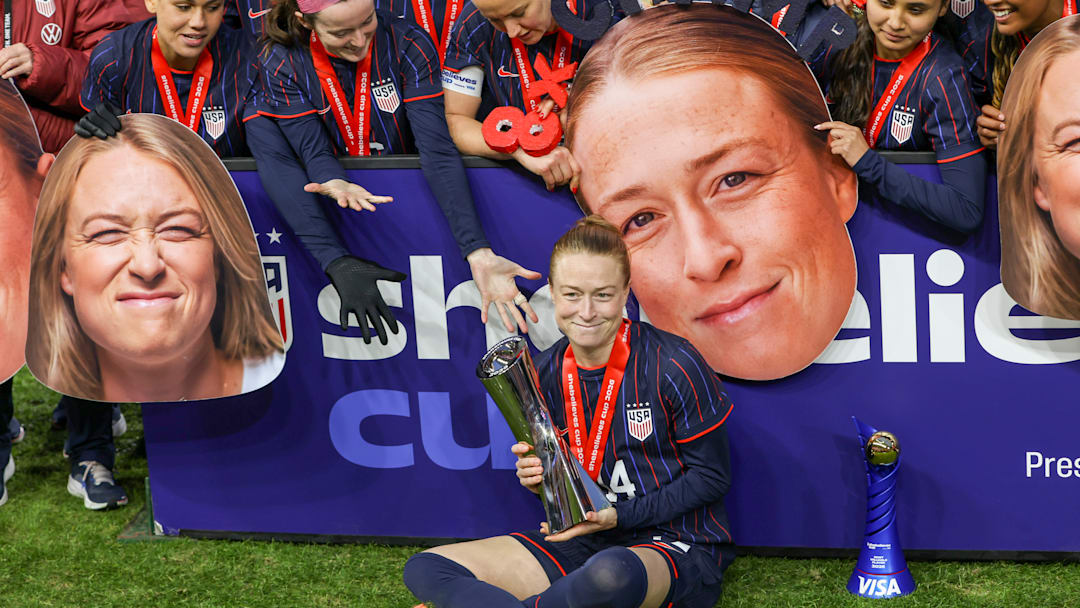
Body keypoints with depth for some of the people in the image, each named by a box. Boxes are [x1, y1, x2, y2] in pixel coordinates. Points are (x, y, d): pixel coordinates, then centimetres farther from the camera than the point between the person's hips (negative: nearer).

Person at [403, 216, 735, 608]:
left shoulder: (673, 366, -13)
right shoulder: (547, 373, 5)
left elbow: (711, 476, -7)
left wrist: (620, 514, -15)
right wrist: (537, 477, -6)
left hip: (680, 548, -6)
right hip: (588, 542, 6)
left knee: (610, 573, -46)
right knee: (425, 569, -9)